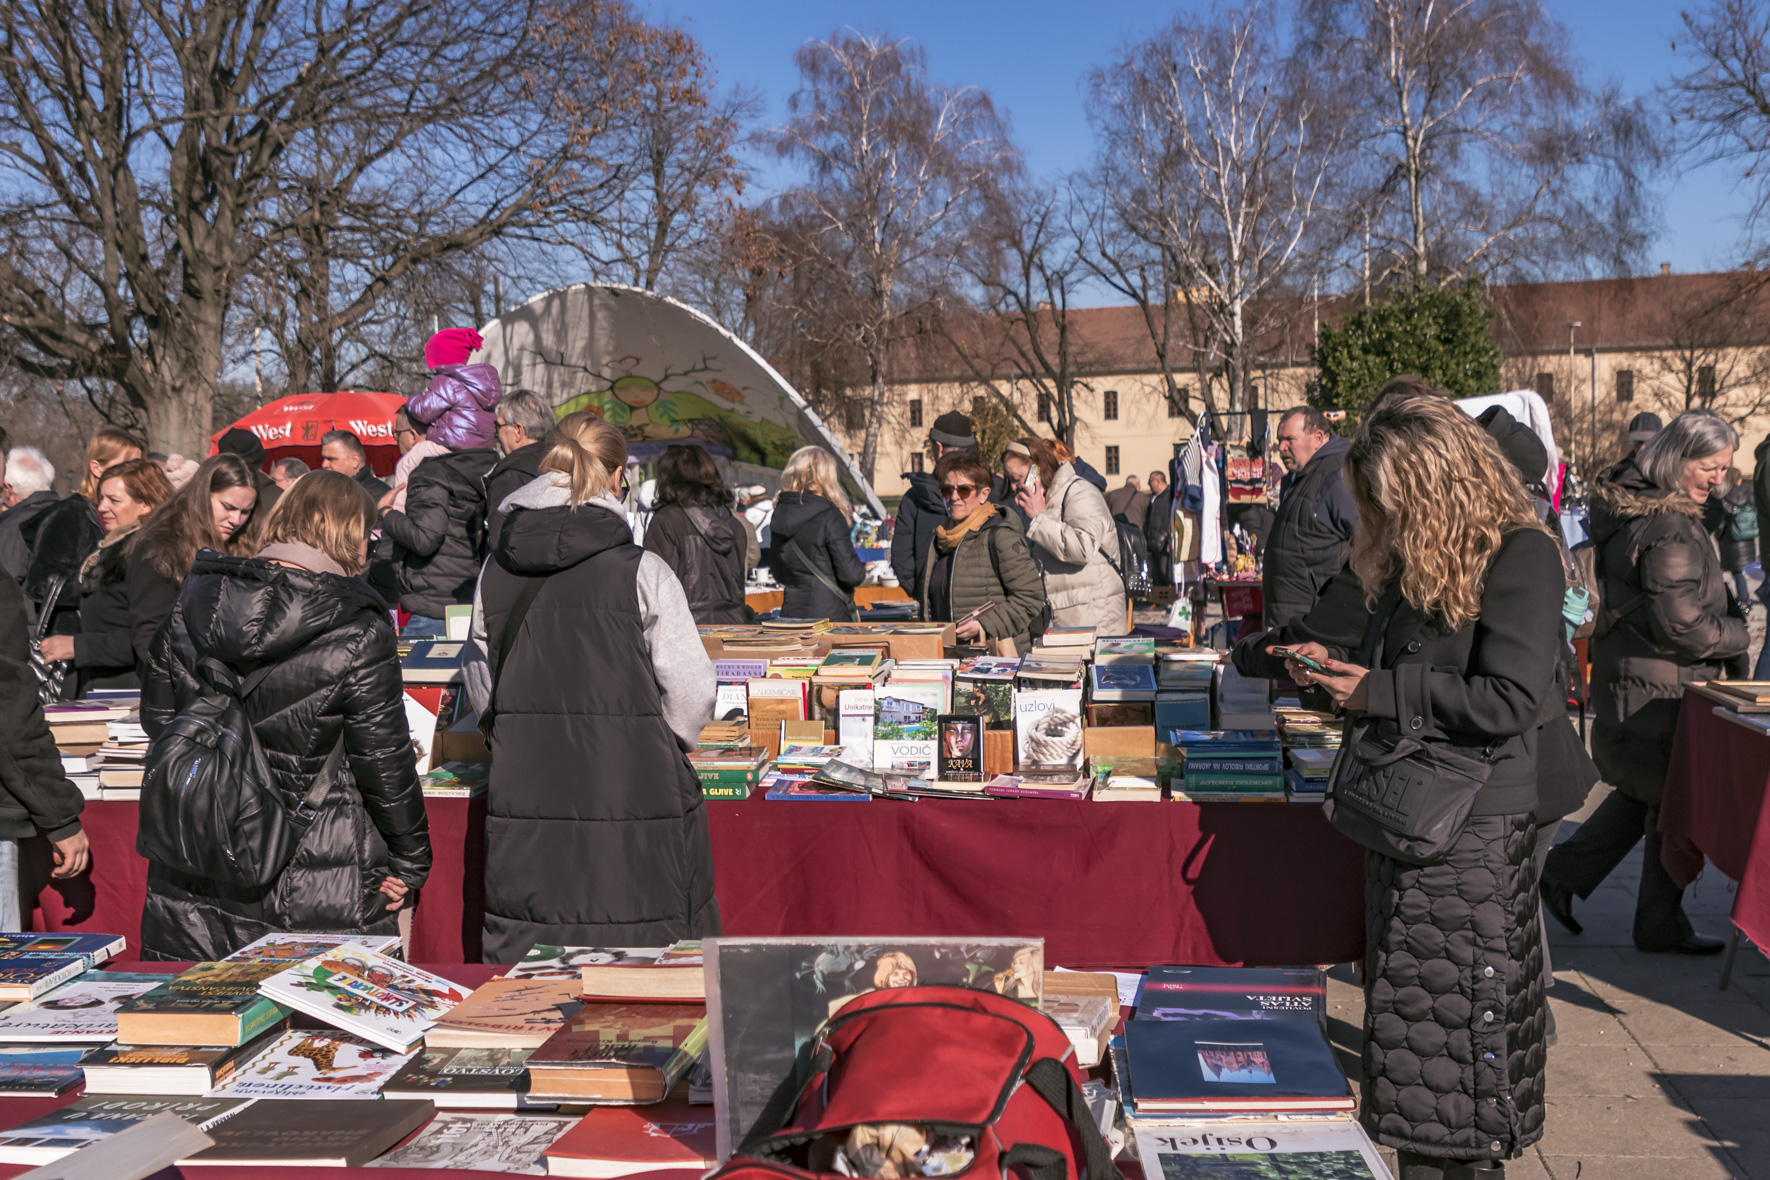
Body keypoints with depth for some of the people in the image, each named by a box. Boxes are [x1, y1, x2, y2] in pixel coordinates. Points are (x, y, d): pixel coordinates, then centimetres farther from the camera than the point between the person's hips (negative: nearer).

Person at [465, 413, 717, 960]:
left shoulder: (495, 572, 3)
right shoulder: (640, 571, -9)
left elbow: (481, 690, 12)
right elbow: (691, 689, -8)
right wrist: (666, 747, 12)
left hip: (524, 808, 4)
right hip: (632, 801, -4)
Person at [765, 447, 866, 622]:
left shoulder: (780, 514, 6)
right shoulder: (829, 516, -13)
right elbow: (850, 573, -14)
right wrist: (862, 571, 7)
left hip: (790, 613, 6)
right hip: (828, 614, -6)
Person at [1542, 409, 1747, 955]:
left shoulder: (1628, 505, 7)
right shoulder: (1671, 530, -24)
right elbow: (1681, 626, -25)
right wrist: (1740, 635, -7)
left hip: (1623, 679, 10)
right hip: (1661, 690, -9)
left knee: (1641, 792, 21)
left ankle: (1563, 874, 23)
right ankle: (1662, 925, 18)